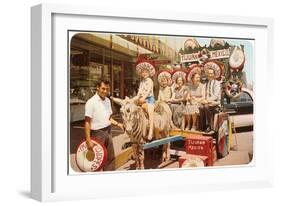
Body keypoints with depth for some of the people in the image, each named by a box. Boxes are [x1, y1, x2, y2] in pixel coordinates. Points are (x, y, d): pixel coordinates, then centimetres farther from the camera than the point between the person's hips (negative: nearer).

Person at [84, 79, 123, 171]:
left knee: (110, 157, 14)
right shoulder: (91, 102, -16)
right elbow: (87, 122, -18)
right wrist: (88, 140, -22)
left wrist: (117, 124, 4)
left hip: (108, 131, 7)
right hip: (97, 133, -7)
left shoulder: (107, 100, 7)